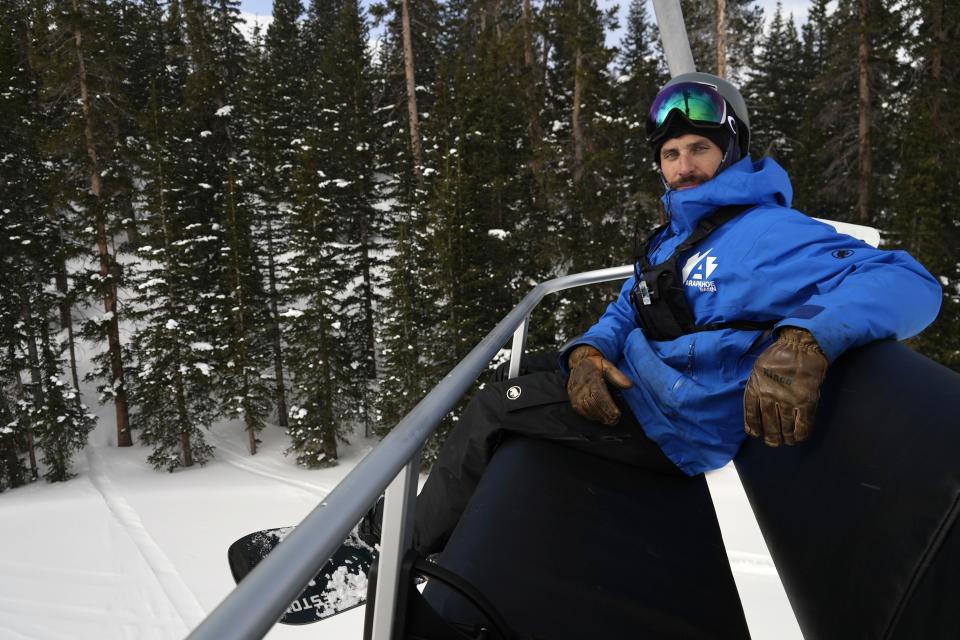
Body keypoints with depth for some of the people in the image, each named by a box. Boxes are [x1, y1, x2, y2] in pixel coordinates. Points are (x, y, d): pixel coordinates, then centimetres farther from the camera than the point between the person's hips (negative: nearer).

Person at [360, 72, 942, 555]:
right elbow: (623, 315, 15)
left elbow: (905, 283, -28)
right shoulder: (670, 240, 12)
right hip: (629, 391, 9)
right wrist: (587, 352, -10)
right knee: (519, 372, 17)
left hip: (668, 430, -9)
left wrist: (806, 340, -49)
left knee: (494, 409, -9)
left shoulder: (768, 232, -18)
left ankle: (410, 542, 10)